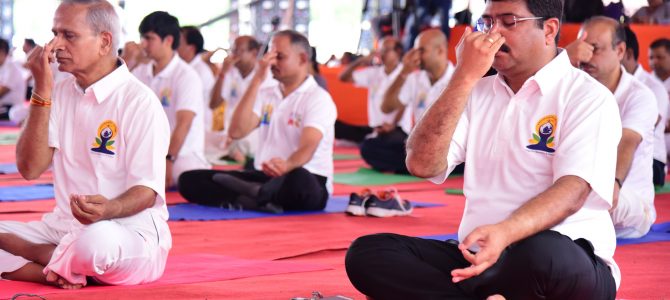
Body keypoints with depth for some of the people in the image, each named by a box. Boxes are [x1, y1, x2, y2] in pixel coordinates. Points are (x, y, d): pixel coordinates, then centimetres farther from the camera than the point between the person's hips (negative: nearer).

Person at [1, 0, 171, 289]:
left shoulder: (139, 102, -12)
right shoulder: (60, 93, 10)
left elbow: (147, 190, -13)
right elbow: (30, 168, -1)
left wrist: (109, 209, -36)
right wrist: (42, 92, -8)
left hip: (129, 230, -5)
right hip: (63, 226, 6)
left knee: (95, 239, -39)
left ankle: (49, 258, -9)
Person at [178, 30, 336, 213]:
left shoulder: (318, 98, -5)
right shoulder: (265, 95, 15)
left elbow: (308, 147, -22)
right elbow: (236, 132, -2)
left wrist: (287, 165, -46)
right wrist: (257, 80, -4)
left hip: (310, 180, -7)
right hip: (265, 177, 7)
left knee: (297, 179, -45)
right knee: (189, 180, -10)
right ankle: (260, 200, -27)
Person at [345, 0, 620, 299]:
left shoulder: (588, 97, -3)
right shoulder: (478, 93, 15)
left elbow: (573, 189, -19)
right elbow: (422, 165, 0)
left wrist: (505, 232, -37)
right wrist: (464, 77, -7)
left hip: (566, 266, -5)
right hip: (477, 254, 6)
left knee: (540, 252, -41)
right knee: (367, 253, -16)